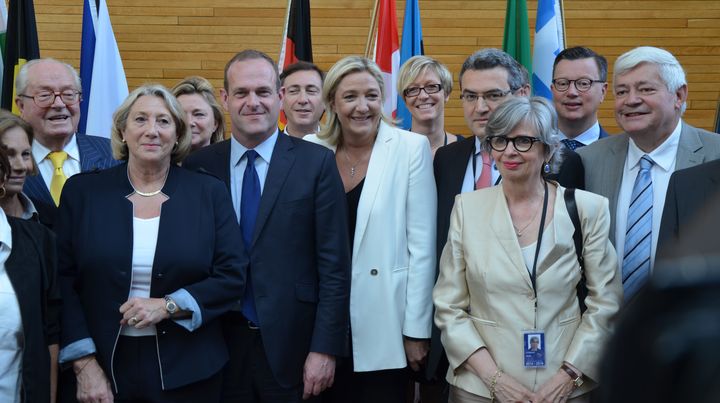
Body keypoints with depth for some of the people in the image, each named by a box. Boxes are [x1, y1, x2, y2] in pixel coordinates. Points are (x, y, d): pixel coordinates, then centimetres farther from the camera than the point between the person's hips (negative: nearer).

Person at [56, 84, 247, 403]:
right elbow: (63, 282, 0)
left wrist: (167, 306, -15)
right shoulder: (82, 190, 1)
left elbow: (232, 277, -2)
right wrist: (84, 365, -8)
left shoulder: (209, 193, 0)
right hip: (105, 368, 0)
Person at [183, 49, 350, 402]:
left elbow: (334, 264, -5)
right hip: (220, 347, 2)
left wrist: (325, 349, -8)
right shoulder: (198, 167, 2)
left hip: (292, 346, -2)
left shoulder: (316, 163, -4)